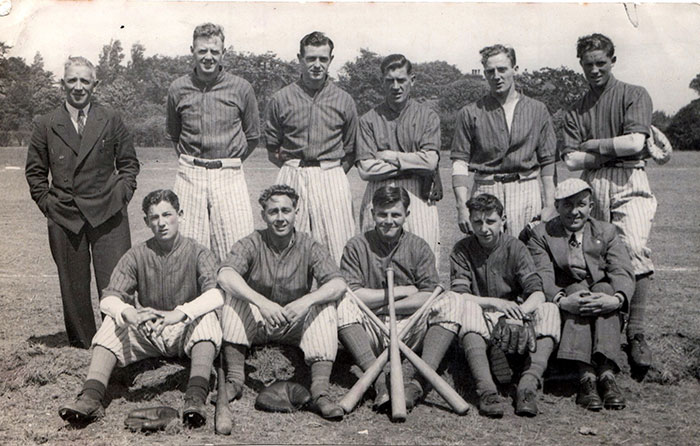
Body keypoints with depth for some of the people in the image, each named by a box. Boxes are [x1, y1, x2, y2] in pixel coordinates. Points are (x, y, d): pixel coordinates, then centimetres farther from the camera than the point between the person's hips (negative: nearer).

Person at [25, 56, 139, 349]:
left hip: (108, 215, -1)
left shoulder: (111, 120, 7)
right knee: (73, 286, 8)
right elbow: (35, 171, 12)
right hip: (64, 217, 1)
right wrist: (47, 202, 4)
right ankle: (82, 344, 20)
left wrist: (122, 194, 2)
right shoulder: (46, 125, 6)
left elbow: (129, 162, 12)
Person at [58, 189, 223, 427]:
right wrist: (129, 314, -34)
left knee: (206, 317, -32)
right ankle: (91, 397, -35)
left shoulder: (198, 253, -6)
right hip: (146, 333, 3)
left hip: (185, 332, -2)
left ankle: (196, 397, -46)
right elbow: (109, 298, -10)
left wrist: (179, 314, -41)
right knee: (113, 322, -23)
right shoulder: (137, 255, 0)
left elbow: (217, 293, -24)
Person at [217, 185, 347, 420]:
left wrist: (307, 301, -39)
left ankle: (320, 390, -31)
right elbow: (225, 275, -27)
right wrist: (262, 302, -42)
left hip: (294, 326, 0)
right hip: (255, 323, 0)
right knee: (234, 296, -26)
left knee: (325, 307, -25)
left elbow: (338, 284, -19)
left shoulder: (309, 247, -5)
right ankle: (234, 378, -24)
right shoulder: (251, 244, -7)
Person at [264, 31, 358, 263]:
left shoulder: (344, 101, 8)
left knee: (337, 246, -4)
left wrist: (333, 174, 3)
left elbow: (350, 152, 13)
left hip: (332, 180, 0)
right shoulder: (281, 99, 6)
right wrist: (294, 168, 3)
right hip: (291, 180, 0)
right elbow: (272, 151, 11)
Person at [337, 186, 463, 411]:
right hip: (370, 334, -1)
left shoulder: (418, 247, 6)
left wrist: (380, 307, -11)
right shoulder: (357, 246, 3)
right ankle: (379, 381, -37)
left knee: (451, 302, -20)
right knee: (342, 306, -27)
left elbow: (430, 297, -6)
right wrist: (401, 291, -7)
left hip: (409, 331, 1)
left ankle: (418, 380, -33)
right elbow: (351, 295, -10)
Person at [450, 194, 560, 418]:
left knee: (549, 310, -25)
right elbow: (458, 296, -11)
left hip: (513, 321, 1)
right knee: (469, 309, -34)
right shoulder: (462, 250, 1)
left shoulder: (515, 247, 2)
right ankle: (486, 389, -49)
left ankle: (528, 383, -41)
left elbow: (537, 294, -9)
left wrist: (520, 311, -31)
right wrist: (495, 303, -25)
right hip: (481, 324, -1)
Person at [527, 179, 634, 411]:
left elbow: (623, 272, -3)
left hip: (601, 295, 1)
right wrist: (562, 300, -30)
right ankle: (586, 375, -43)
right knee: (579, 288, -31)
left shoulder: (606, 232, 14)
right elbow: (542, 276, -8)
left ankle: (606, 372, -40)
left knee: (605, 287, -29)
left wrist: (617, 299, -27)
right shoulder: (541, 234, 9)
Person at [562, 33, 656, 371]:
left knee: (635, 249, -20)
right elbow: (571, 160, 6)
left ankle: (635, 334, -15)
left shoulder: (634, 95, 9)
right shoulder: (577, 109, 18)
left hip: (629, 183, -3)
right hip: (592, 187, 3)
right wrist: (615, 149, -1)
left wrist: (593, 145, 3)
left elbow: (635, 143, -6)